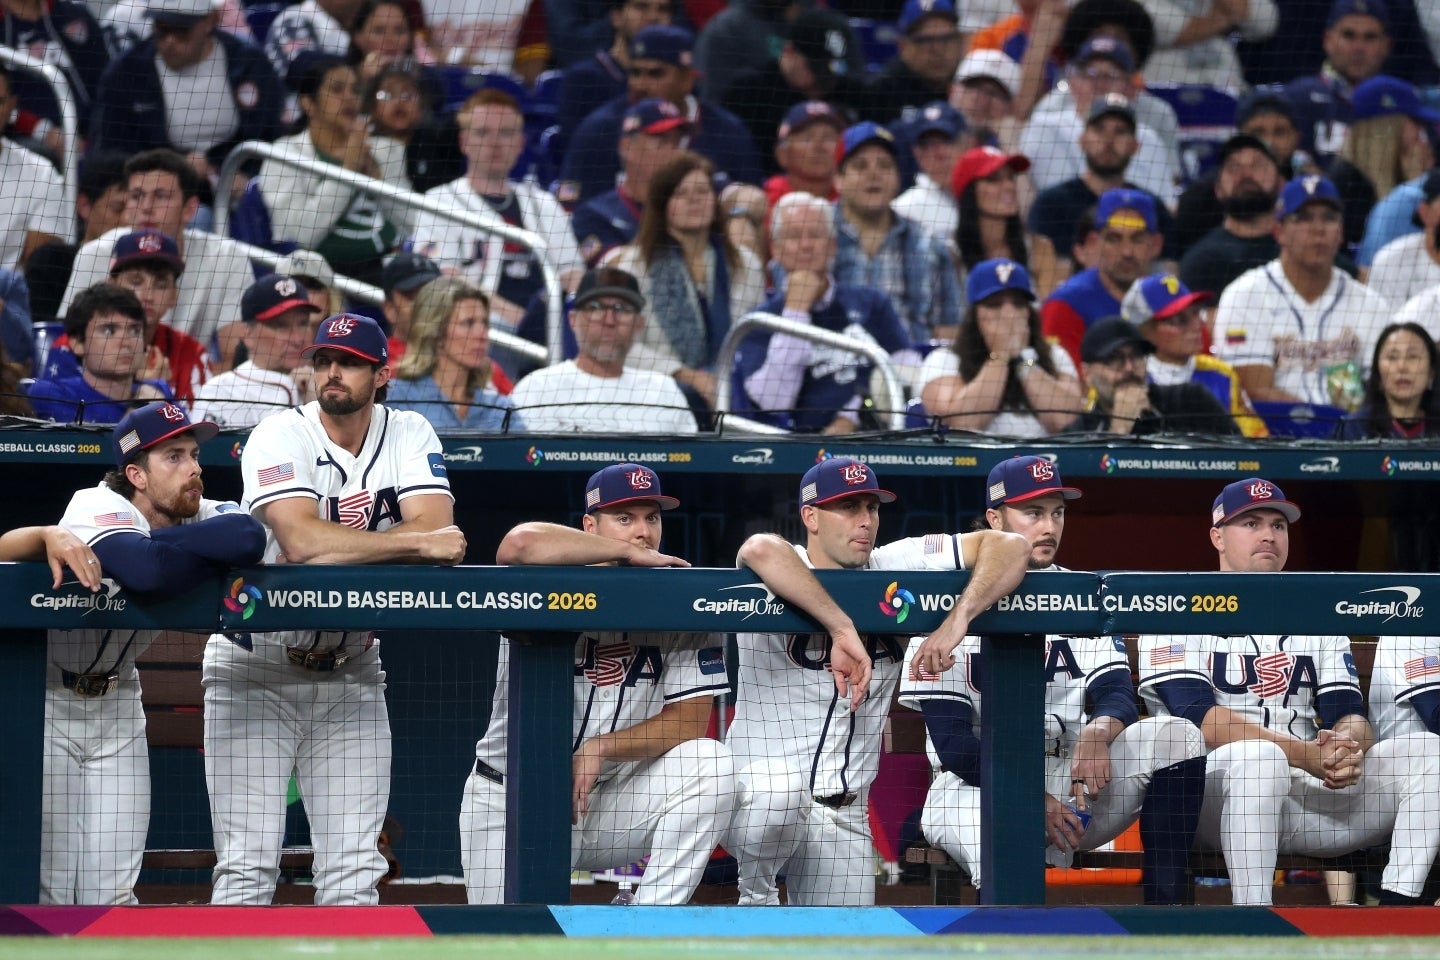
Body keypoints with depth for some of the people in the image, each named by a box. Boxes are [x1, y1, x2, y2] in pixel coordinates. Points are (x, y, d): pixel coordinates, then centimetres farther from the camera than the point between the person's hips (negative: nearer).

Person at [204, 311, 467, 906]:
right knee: (248, 866, -8)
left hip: (352, 675, 4)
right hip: (255, 671, -3)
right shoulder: (279, 438, -14)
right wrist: (418, 543, -27)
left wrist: (333, 549, -27)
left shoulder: (410, 436, -2)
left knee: (353, 871, 0)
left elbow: (438, 534, -17)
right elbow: (301, 540, -31)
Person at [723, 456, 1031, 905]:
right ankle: (756, 895, -8)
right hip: (754, 792, -5)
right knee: (780, 792, -39)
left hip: (844, 813, 5)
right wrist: (843, 629, -41)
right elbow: (760, 550, -39)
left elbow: (1009, 546, -6)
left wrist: (958, 619, -24)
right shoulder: (786, 568, -12)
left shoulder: (896, 566, 0)